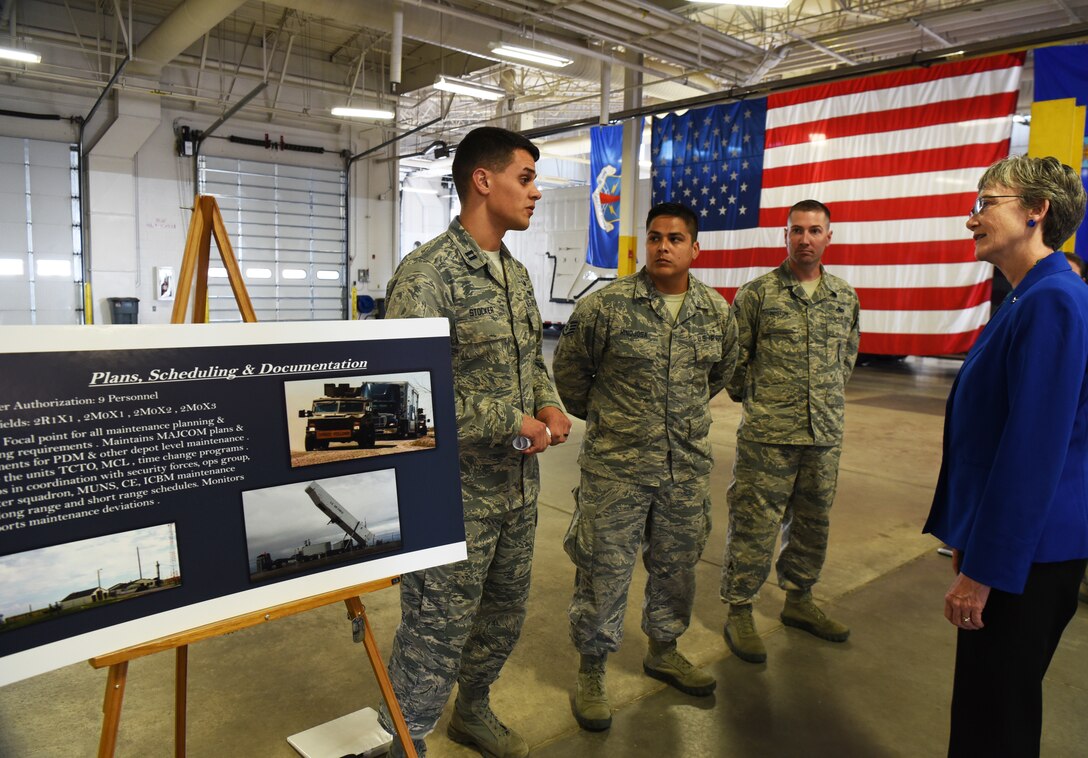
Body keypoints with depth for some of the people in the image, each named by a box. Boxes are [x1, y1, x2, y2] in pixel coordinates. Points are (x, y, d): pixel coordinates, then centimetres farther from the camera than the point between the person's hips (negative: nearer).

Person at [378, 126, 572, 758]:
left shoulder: (517, 273, 9)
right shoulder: (426, 274, -18)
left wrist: (550, 406, -1)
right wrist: (512, 422, -20)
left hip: (519, 486, 9)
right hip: (455, 494, -8)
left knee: (506, 611, 23)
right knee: (437, 630, 4)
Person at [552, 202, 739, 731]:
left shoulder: (717, 310, 2)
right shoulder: (605, 305, -11)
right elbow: (569, 370, 1)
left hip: (688, 467, 4)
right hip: (616, 467, -4)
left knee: (677, 564, 18)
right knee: (604, 571, 5)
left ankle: (663, 651, 42)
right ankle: (591, 669, 26)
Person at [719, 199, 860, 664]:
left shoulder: (846, 298, 10)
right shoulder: (757, 293, -4)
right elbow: (734, 356, 1)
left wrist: (829, 400, 17)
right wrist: (749, 398, 4)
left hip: (825, 434, 5)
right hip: (767, 435, -5)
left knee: (813, 522, 16)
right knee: (753, 524, -1)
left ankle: (799, 600, 35)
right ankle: (739, 613, 14)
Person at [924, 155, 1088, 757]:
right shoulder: (1026, 301, 10)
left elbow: (1034, 449, -24)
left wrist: (982, 569, -19)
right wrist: (966, 540, 18)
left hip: (1026, 554, -9)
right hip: (1002, 538, 9)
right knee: (986, 701, 22)